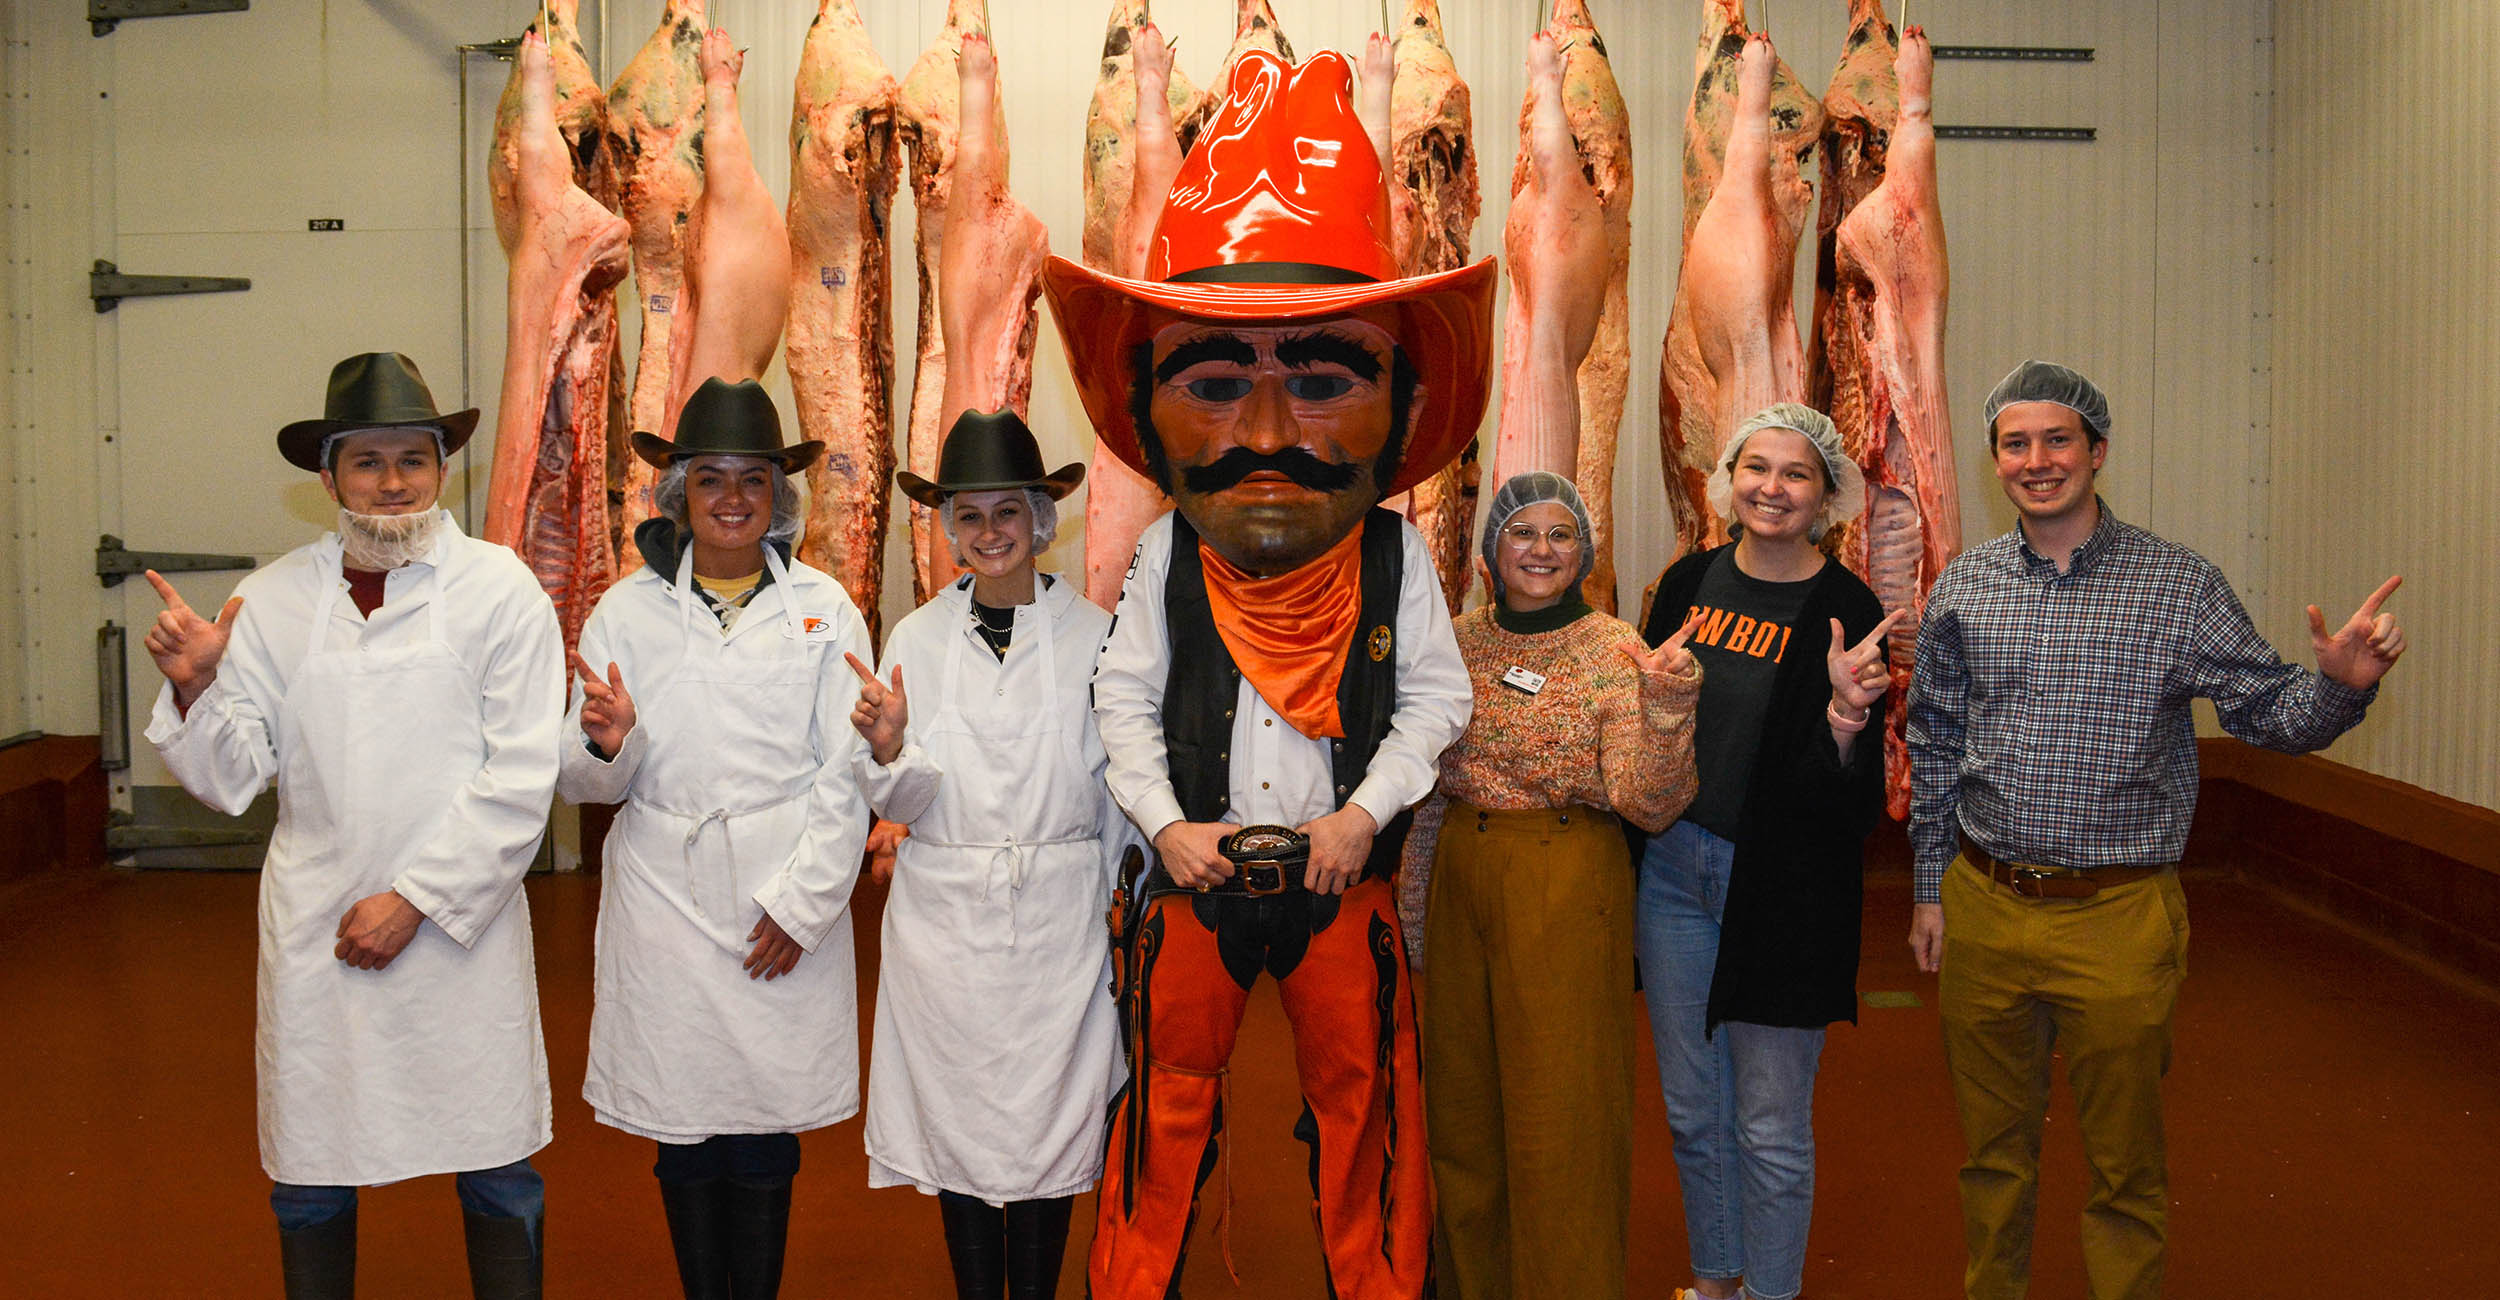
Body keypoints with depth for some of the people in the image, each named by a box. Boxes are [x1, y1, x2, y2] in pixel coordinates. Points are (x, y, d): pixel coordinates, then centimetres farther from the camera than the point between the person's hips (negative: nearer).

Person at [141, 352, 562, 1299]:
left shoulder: (501, 591, -4)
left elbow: (518, 782, -8)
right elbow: (231, 779, 5)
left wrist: (412, 900, -12)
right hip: (314, 936, 2)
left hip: (459, 928, -2)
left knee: (498, 1182, 8)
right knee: (309, 1182, 12)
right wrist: (194, 688, -13)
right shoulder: (272, 600, 3)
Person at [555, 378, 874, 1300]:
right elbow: (586, 784, 5)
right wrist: (607, 743, -18)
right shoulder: (626, 612, 7)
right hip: (667, 904, 1)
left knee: (768, 1138, 4)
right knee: (685, 1136, 6)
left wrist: (801, 903, -6)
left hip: (788, 911, -1)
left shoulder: (823, 610, 5)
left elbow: (847, 776, 1)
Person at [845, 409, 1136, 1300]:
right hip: (946, 919, 1)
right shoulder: (916, 638, 3)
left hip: (1062, 919, -1)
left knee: (1050, 1128, 4)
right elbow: (900, 804, 1)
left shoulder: (1095, 634, -1)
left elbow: (1121, 792, 3)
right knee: (959, 1125, 7)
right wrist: (888, 751, -19)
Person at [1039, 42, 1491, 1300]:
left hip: (1341, 877, 0)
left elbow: (1434, 696, -3)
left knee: (1359, 1093, 12)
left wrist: (1364, 814, -13)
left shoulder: (1395, 555, -5)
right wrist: (1165, 821, -11)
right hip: (1198, 871, 1)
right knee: (1169, 1094, 13)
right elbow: (1125, 696, -1)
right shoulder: (1166, 555, -4)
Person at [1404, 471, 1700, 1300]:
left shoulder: (1615, 650, -8)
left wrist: (1665, 711, -30)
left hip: (1568, 889, -5)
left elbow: (1647, 807, -16)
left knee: (1560, 1105, 1)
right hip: (1462, 877, 5)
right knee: (1463, 1099, 15)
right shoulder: (1460, 639, 4)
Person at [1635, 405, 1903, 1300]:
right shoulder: (1690, 581, 3)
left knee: (1770, 1128, 5)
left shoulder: (1847, 611, -11)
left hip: (1782, 890, -5)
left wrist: (1847, 713, -31)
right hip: (1673, 867, 5)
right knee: (1693, 1108, 17)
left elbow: (1851, 802, -15)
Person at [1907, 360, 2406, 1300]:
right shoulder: (1962, 589, 3)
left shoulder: (2180, 586, -4)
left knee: (2124, 1166, 9)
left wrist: (2341, 683, -27)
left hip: (2118, 918, -2)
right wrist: (1932, 887, 11)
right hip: (1984, 912, 3)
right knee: (1993, 1145, 17)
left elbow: (2269, 711, -5)